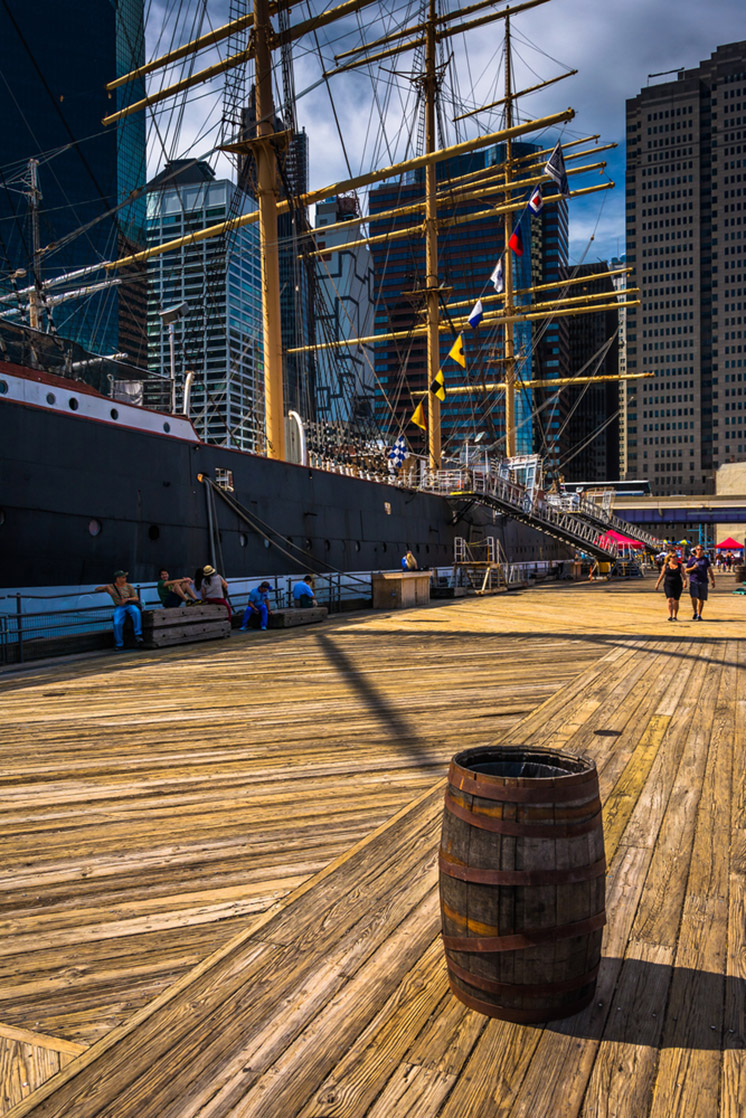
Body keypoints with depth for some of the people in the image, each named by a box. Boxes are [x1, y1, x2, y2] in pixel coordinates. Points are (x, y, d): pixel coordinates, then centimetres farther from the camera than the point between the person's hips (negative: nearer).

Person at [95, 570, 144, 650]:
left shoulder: (128, 586, 6)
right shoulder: (111, 586, 9)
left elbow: (136, 598, 3)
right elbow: (97, 589, 9)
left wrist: (127, 599, -17)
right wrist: (107, 588, -10)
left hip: (130, 605, 0)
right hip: (119, 608, 0)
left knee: (136, 611, -36)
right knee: (117, 623, -28)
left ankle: (138, 635, -33)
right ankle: (119, 645, -13)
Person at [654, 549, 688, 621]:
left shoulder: (680, 565, 4)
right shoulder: (665, 565, 3)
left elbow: (683, 574, -1)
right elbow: (662, 575, 9)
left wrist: (685, 582, -17)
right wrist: (657, 583, 7)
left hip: (678, 585, 1)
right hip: (668, 585, -1)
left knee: (676, 601, 8)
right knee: (670, 600, -13)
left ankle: (675, 616, 21)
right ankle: (670, 616, -18)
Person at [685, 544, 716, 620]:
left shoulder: (705, 559, 12)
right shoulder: (692, 559, 8)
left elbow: (710, 570, 13)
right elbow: (686, 571, 9)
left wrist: (713, 580, 5)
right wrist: (693, 568, -11)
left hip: (703, 581, 1)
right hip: (693, 581, -1)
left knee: (701, 599, 2)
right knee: (693, 597, -15)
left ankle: (699, 615, 14)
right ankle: (695, 612, 5)